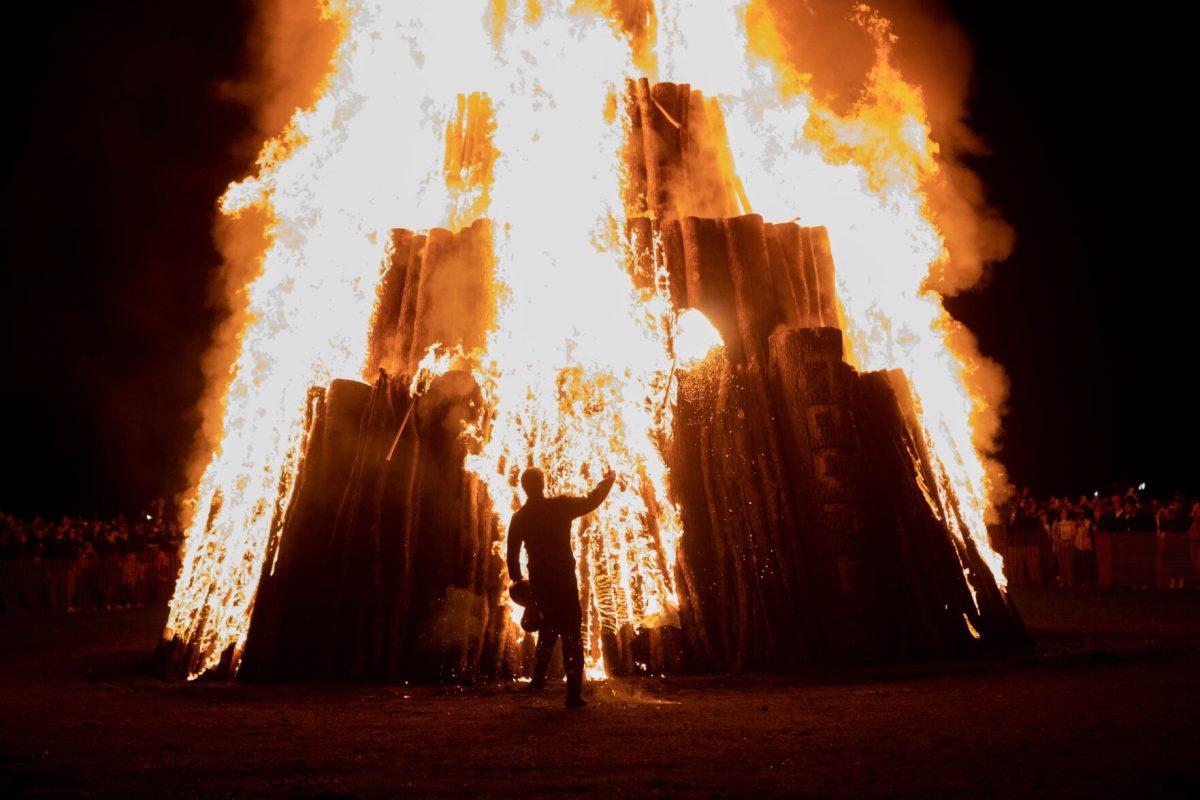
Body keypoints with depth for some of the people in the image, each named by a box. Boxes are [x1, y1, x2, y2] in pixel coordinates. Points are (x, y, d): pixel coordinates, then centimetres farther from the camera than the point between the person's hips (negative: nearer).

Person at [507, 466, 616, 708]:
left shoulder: (519, 518, 2)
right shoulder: (560, 506, -8)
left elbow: (512, 556, 5)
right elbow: (591, 501, 3)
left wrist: (517, 581, 17)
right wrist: (609, 480, 19)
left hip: (538, 582, 4)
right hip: (564, 580, -4)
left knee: (549, 624, 28)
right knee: (571, 634, 0)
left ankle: (539, 677, 24)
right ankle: (574, 693, -4)